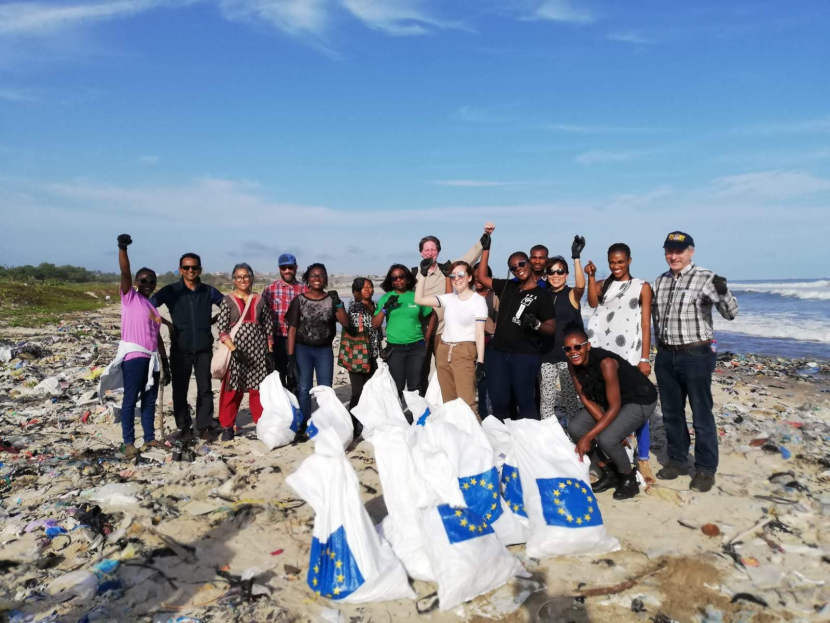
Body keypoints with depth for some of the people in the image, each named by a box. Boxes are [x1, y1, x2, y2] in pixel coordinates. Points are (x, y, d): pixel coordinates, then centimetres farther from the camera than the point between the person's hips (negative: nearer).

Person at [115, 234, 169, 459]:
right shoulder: (130, 297, 3)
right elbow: (125, 272, -14)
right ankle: (129, 443, 4)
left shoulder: (153, 307, 18)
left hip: (151, 358, 6)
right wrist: (122, 248, -30)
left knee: (150, 400, 10)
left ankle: (149, 438, 19)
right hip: (134, 356, -6)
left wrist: (165, 364, 16)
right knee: (130, 400, -2)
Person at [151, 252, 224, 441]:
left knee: (205, 389, 4)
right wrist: (166, 323, -11)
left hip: (204, 348, 1)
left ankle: (205, 426, 13)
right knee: (180, 389, 6)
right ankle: (184, 427, 19)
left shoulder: (209, 291, 3)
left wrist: (212, 320, 3)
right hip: (180, 349, -1)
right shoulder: (171, 291, -1)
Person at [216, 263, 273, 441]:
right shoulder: (228, 300, 0)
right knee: (232, 389, 2)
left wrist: (269, 351, 1)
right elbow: (222, 329, -5)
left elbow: (268, 328, 7)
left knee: (259, 388, 6)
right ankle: (227, 427, 14)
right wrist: (234, 349, -15)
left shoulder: (260, 300, 7)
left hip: (258, 349, 2)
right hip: (235, 350, -2)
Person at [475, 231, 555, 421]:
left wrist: (535, 324, -24)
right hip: (497, 353, 5)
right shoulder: (507, 287, 11)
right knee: (498, 402, 7)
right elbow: (481, 277, 17)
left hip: (525, 356, -5)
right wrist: (486, 249, 13)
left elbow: (551, 328, -3)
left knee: (525, 402, -1)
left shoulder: (541, 295, -2)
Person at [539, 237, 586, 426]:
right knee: (546, 400, 8)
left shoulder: (572, 294, -2)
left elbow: (581, 285, -25)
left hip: (568, 354, -4)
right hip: (546, 355, 4)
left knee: (571, 399, 4)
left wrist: (576, 257, -32)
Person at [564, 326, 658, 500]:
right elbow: (585, 398, -7)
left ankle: (629, 478, 4)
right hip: (605, 399, 8)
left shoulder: (606, 363, -34)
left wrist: (588, 437, -30)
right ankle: (609, 473, 13)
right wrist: (605, 425, -19)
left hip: (640, 400, -7)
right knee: (574, 429, -8)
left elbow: (615, 407, -31)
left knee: (606, 439, -28)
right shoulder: (573, 364, -13)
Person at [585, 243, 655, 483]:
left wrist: (644, 359, -6)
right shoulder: (602, 284, 13)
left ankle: (642, 460, 5)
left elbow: (646, 325, 0)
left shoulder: (642, 287, 4)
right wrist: (591, 276, -14)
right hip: (603, 355, 3)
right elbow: (592, 303, -8)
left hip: (630, 356, -3)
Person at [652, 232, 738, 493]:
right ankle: (677, 461, 30)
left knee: (701, 414, 3)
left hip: (696, 355, -6)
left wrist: (723, 293, -33)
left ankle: (705, 469, 16)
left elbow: (730, 314, -14)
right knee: (671, 413, 15)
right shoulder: (660, 282, 8)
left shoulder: (706, 278, -9)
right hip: (665, 356, 6)